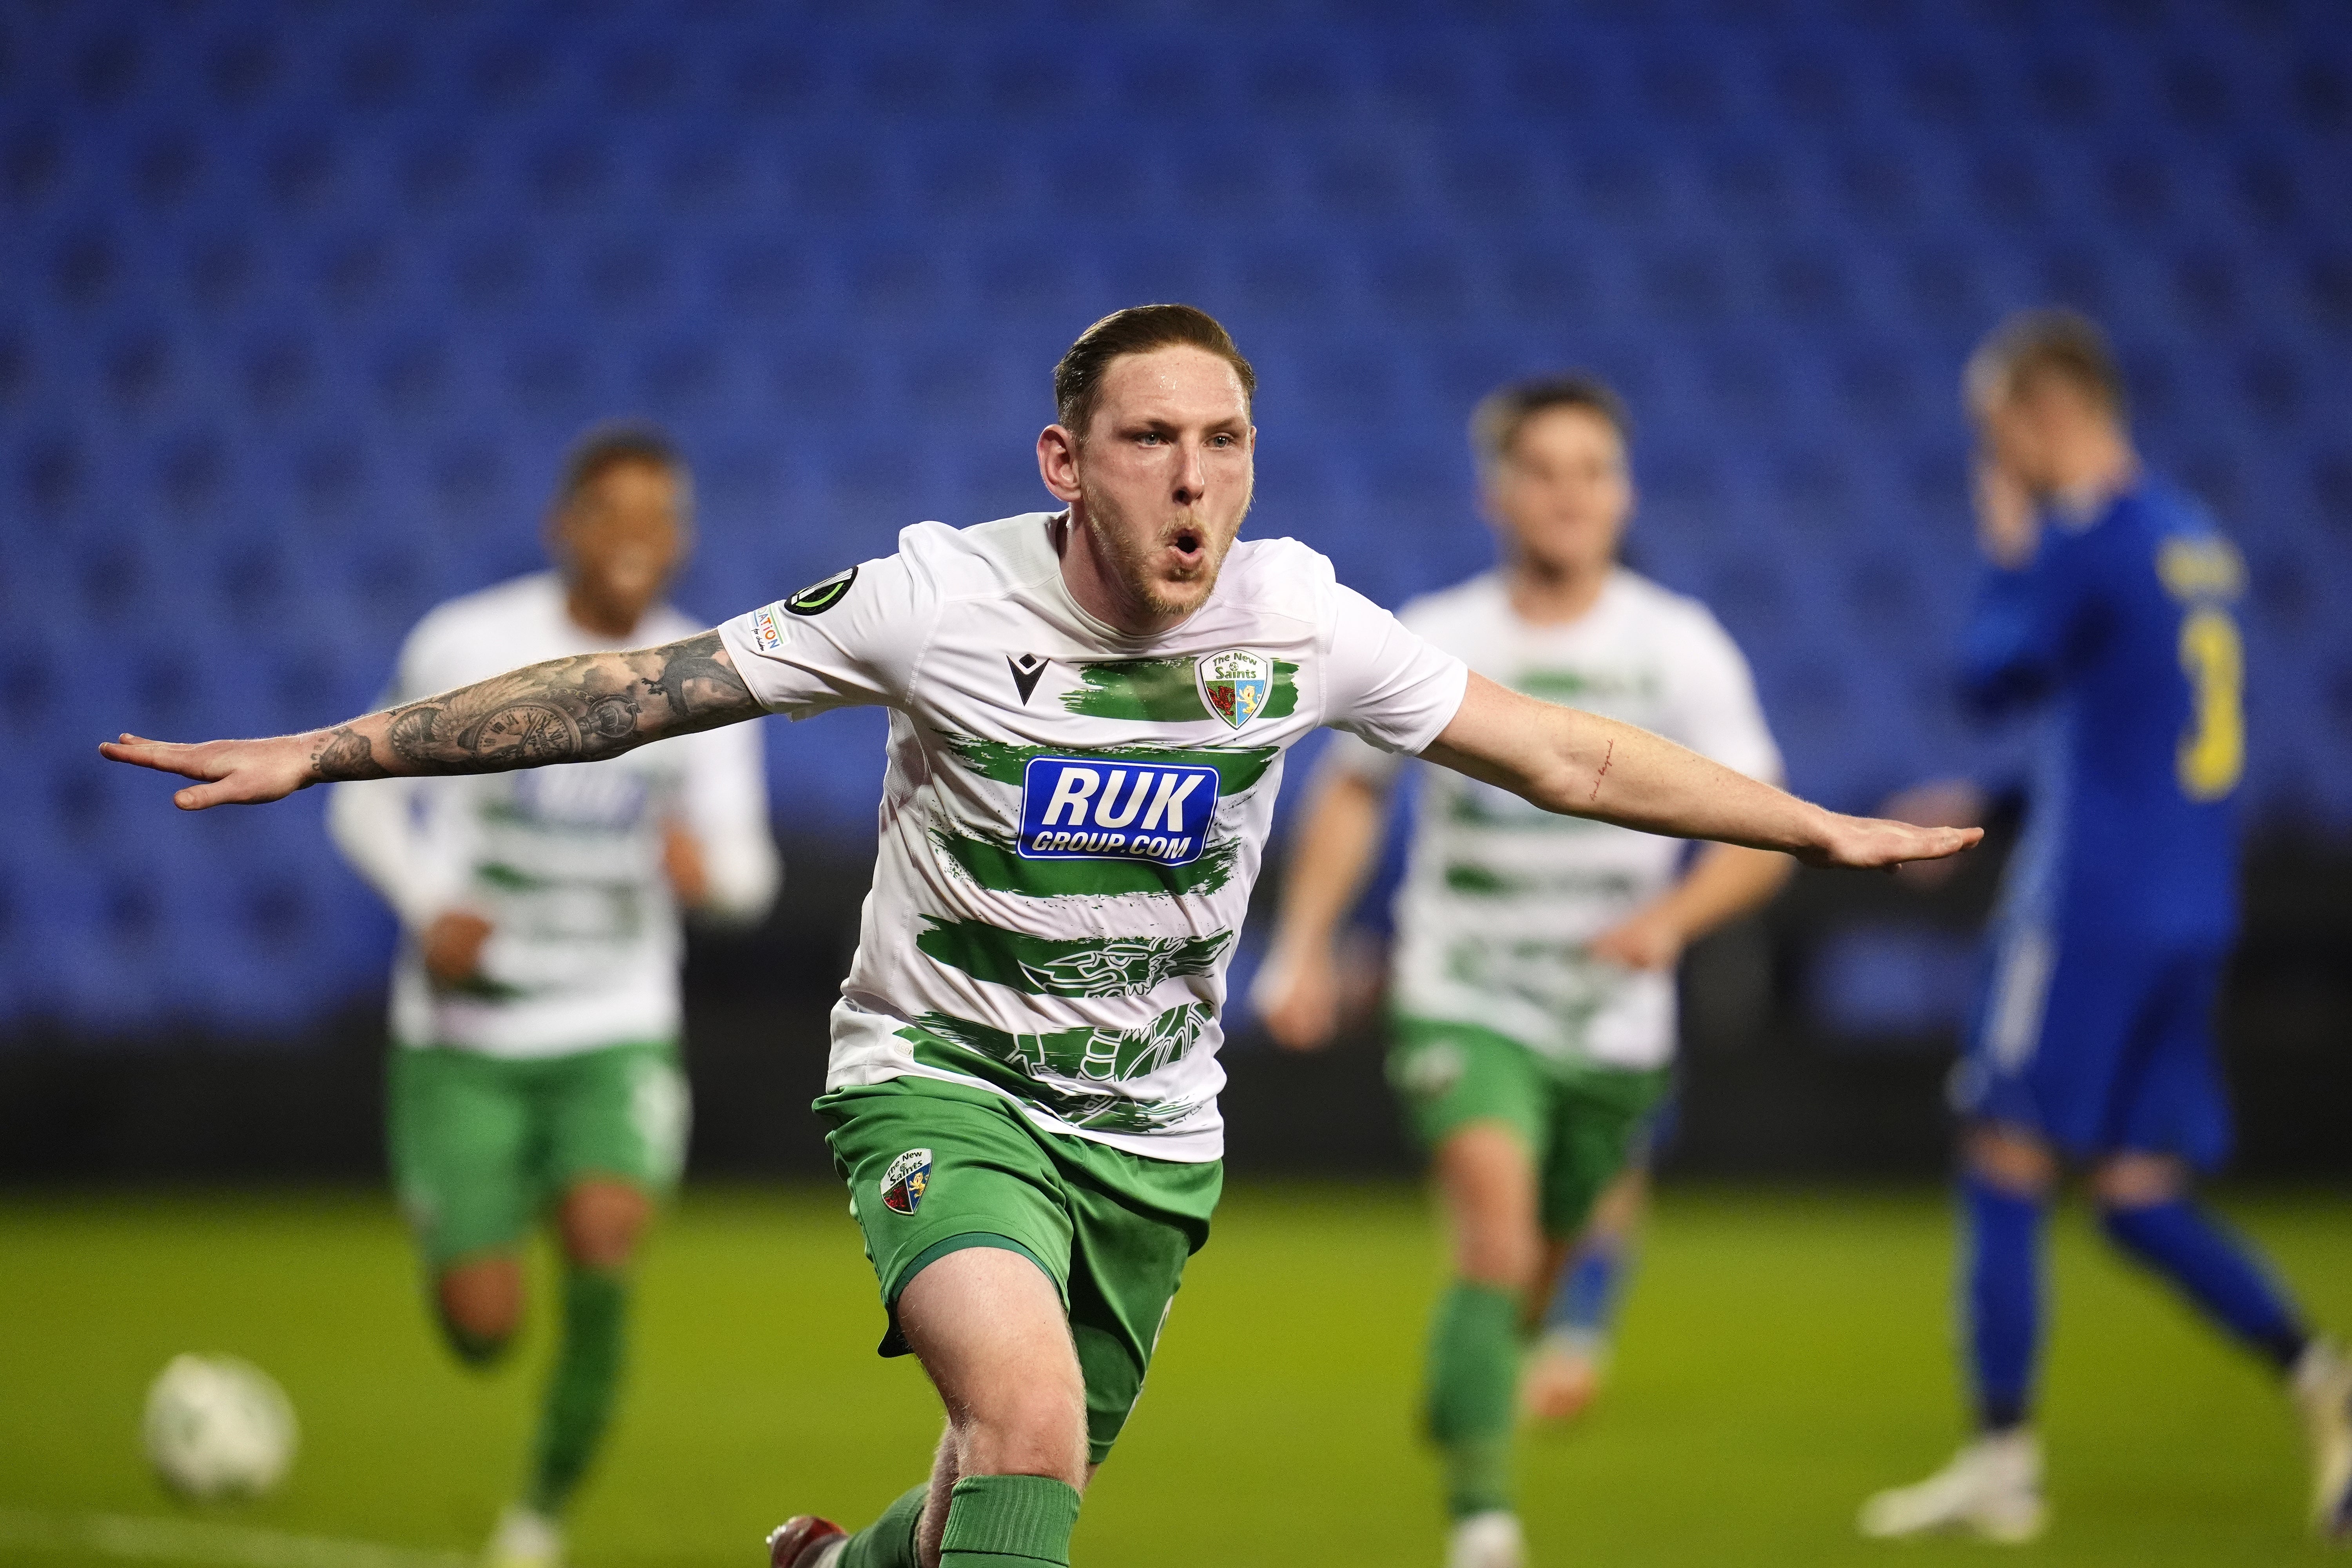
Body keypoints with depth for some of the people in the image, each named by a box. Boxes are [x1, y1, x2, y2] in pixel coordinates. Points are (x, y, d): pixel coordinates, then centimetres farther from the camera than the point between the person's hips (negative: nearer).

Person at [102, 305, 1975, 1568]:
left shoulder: (1299, 620, -9)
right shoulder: (939, 599, -16)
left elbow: (1569, 757, 4)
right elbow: (629, 693, -10)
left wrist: (1825, 827, 6)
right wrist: (320, 751, -12)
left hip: (1152, 1130, 4)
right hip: (939, 1084, -4)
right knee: (1028, 1407, -31)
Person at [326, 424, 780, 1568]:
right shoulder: (465, 646, -6)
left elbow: (748, 871, 1)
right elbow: (365, 797, 3)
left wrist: (709, 864, -24)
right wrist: (428, 907, -16)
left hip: (617, 1038, 1)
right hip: (463, 1037, -1)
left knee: (605, 1240, -27)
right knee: (481, 1332, -5)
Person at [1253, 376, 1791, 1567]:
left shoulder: (1683, 649, -4)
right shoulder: (1432, 644, -4)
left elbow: (1762, 839, -3)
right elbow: (1351, 792, 11)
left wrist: (1672, 918, -22)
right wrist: (1303, 948, 2)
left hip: (1613, 1018, 2)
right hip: (1462, 1005, -2)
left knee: (1548, 1257, 16)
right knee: (1496, 1230, -23)